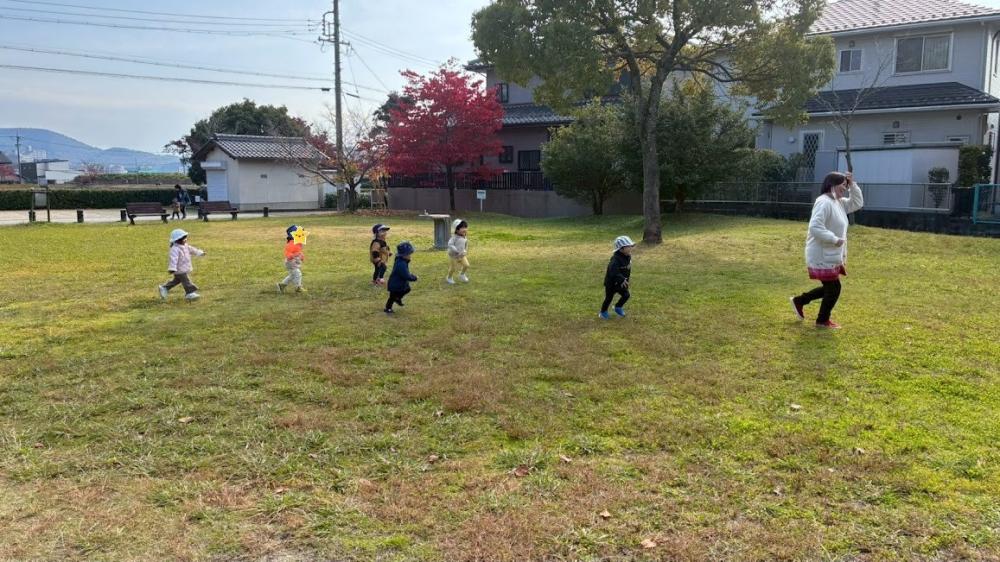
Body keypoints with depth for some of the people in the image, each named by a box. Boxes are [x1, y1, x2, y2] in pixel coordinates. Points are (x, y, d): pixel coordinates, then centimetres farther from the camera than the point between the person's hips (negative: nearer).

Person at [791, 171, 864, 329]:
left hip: (832, 256, 10)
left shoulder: (839, 202, 11)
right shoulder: (824, 202, -21)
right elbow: (815, 227, -29)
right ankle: (823, 321, 19)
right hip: (822, 256, -10)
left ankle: (799, 301, 29)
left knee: (829, 288, 18)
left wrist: (852, 184, 8)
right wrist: (835, 239, -25)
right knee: (833, 288, 2)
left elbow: (857, 203, 20)